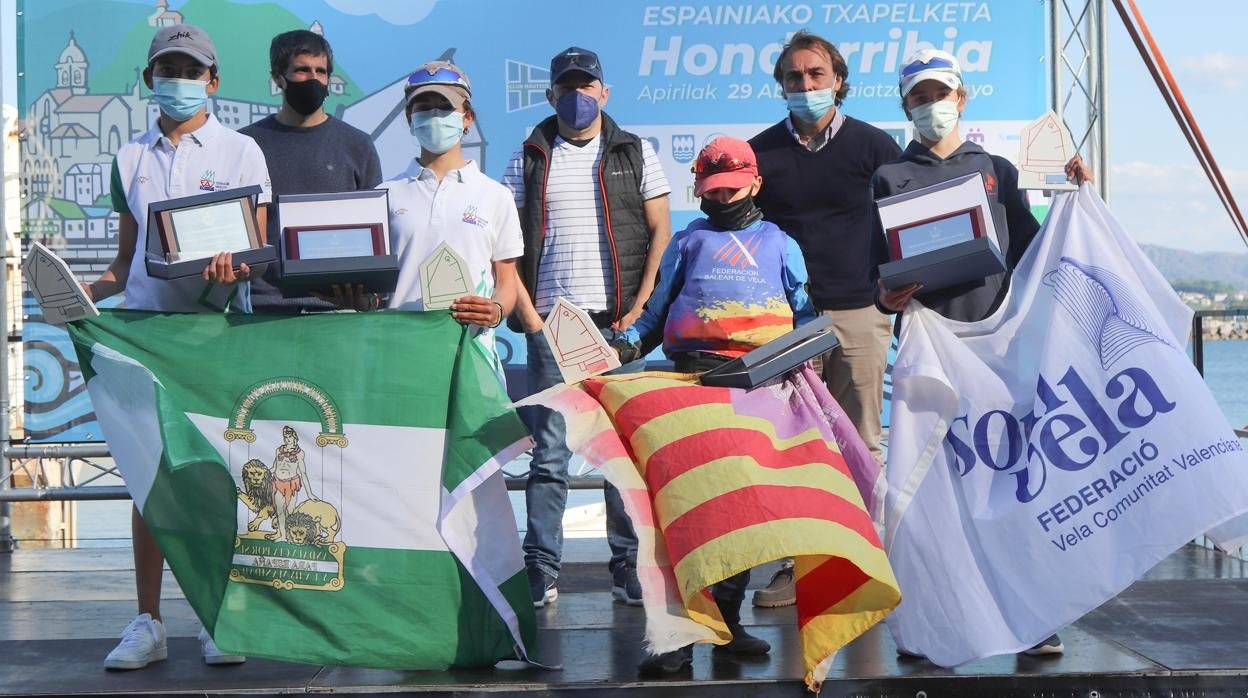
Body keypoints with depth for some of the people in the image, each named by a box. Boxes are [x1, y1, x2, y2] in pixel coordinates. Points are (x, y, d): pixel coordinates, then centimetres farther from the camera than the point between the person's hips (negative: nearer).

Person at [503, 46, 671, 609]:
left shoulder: (635, 154, 11)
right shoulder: (529, 160, 11)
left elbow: (660, 231, 7)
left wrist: (639, 306, -4)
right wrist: (527, 312, -3)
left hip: (618, 321, 0)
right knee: (548, 452, -1)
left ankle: (628, 566, 9)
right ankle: (541, 569, 3)